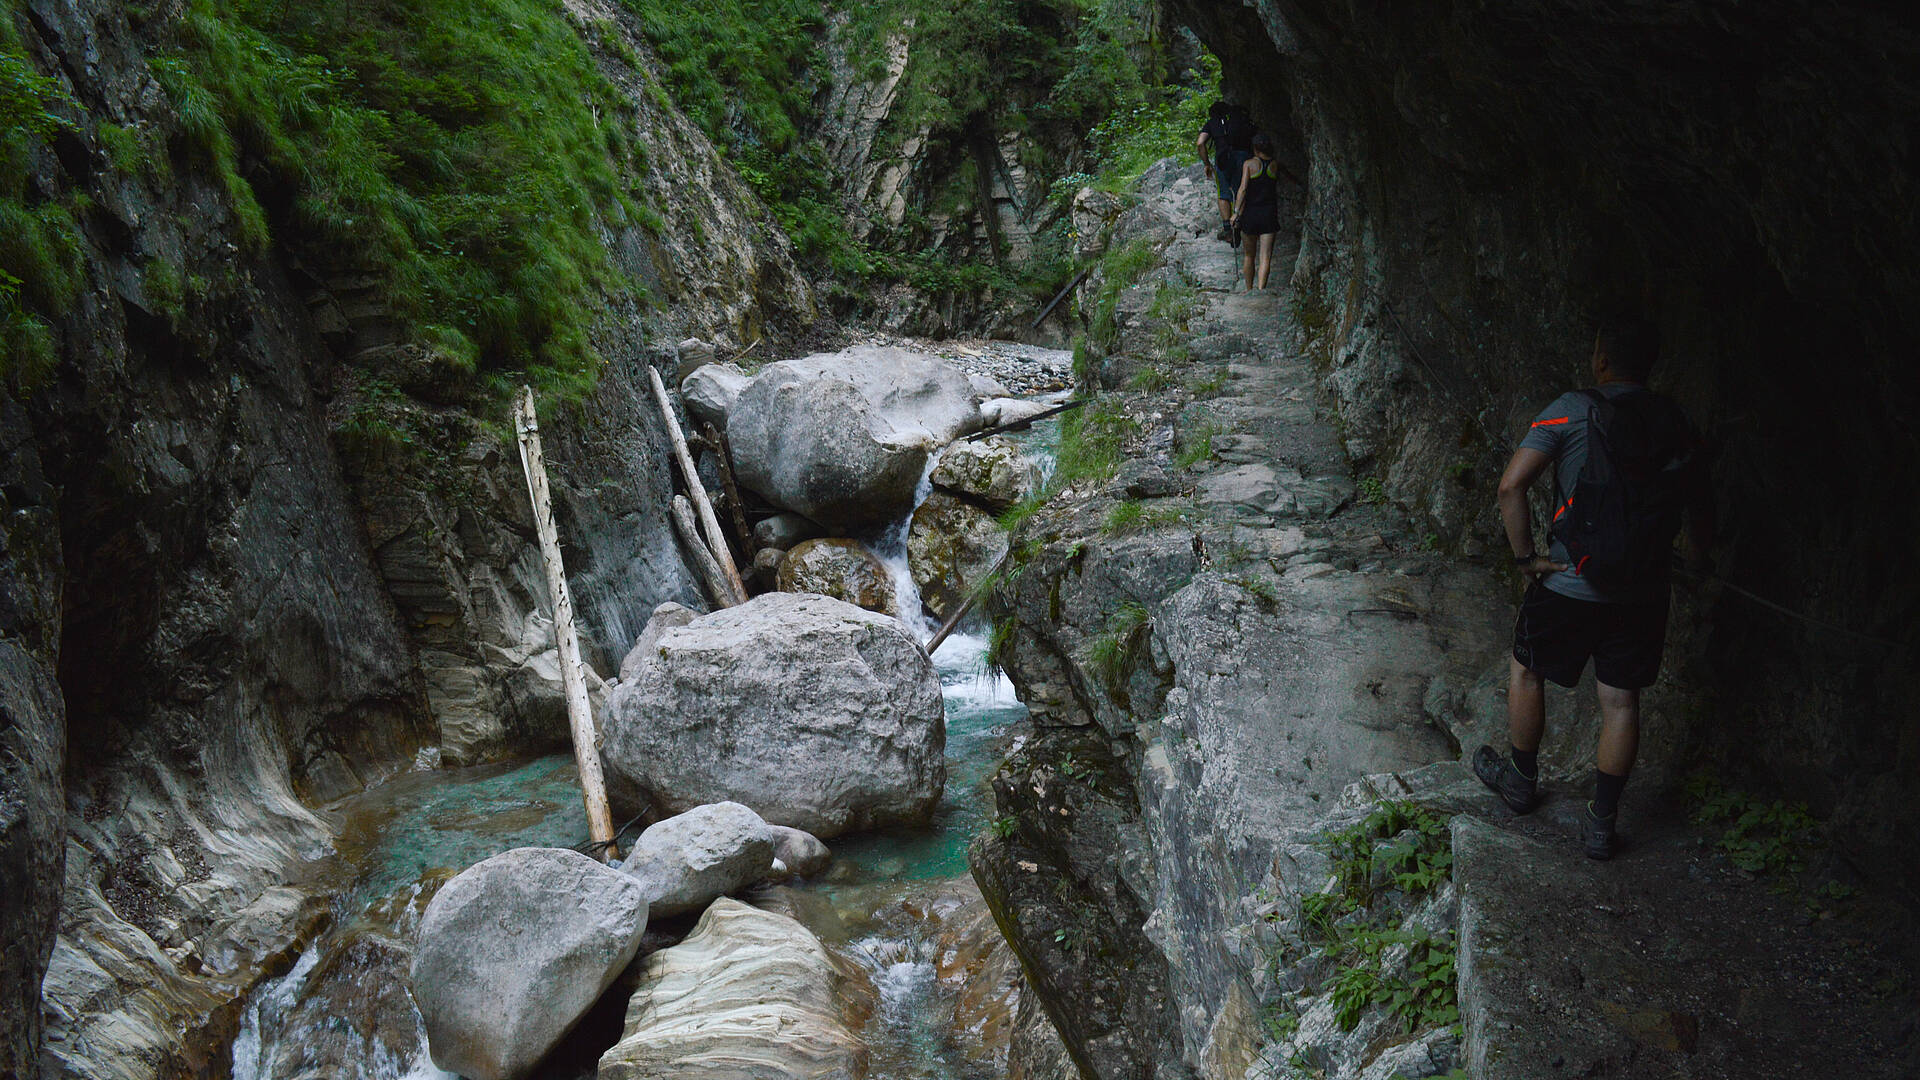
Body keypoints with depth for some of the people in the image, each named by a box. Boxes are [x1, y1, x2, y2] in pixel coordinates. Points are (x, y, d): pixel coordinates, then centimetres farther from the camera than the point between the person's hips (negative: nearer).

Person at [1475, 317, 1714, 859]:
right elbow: (1700, 506, 11)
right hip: (1644, 591, 4)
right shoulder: (1675, 423, 2)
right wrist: (1697, 556, 30)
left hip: (1572, 585, -3)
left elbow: (1511, 485, -19)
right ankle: (1602, 822, 17)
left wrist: (1525, 556, -10)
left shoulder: (1573, 410, -11)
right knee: (1621, 700, 11)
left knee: (1526, 669, 19)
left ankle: (1521, 779, 34)